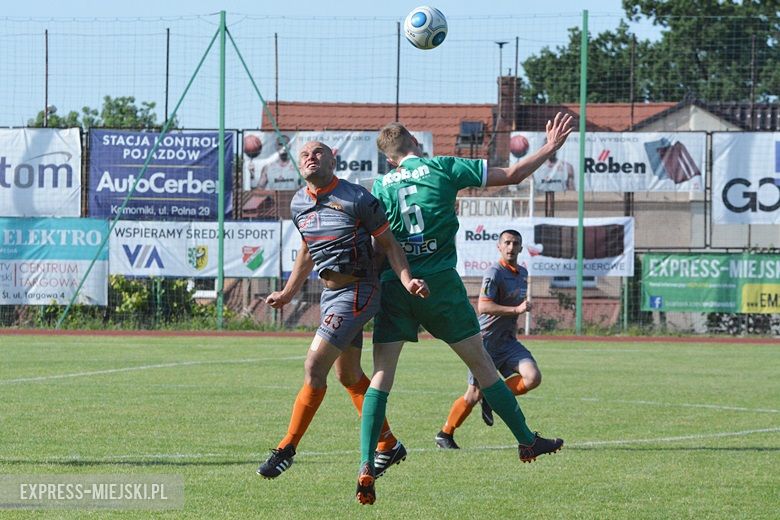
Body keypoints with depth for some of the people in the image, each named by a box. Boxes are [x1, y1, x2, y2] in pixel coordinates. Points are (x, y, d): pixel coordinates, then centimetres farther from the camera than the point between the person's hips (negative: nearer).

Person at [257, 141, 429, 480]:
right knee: (348, 376, 15)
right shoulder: (299, 204, 7)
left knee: (314, 366, -14)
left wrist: (407, 281, -20)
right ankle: (389, 446, 29)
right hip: (330, 294, 8)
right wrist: (287, 294, 27)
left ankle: (287, 449, -8)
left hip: (356, 293, -8)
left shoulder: (357, 199, -14)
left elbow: (388, 243, -7)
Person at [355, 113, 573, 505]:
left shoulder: (381, 185, 7)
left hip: (393, 284, 1)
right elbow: (512, 175, 5)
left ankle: (366, 466, -16)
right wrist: (550, 148, 17)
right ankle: (526, 440, 23)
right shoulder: (443, 168, 2)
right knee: (480, 363, 12)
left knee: (382, 373, -1)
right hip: (439, 282, -1)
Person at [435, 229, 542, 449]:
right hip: (486, 342, -7)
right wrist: (516, 310, -28)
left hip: (508, 341, 7)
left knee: (533, 377, -15)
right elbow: (483, 307, -24)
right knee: (474, 395, -4)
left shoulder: (523, 273, 11)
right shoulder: (494, 273, -14)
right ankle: (444, 435, 14)